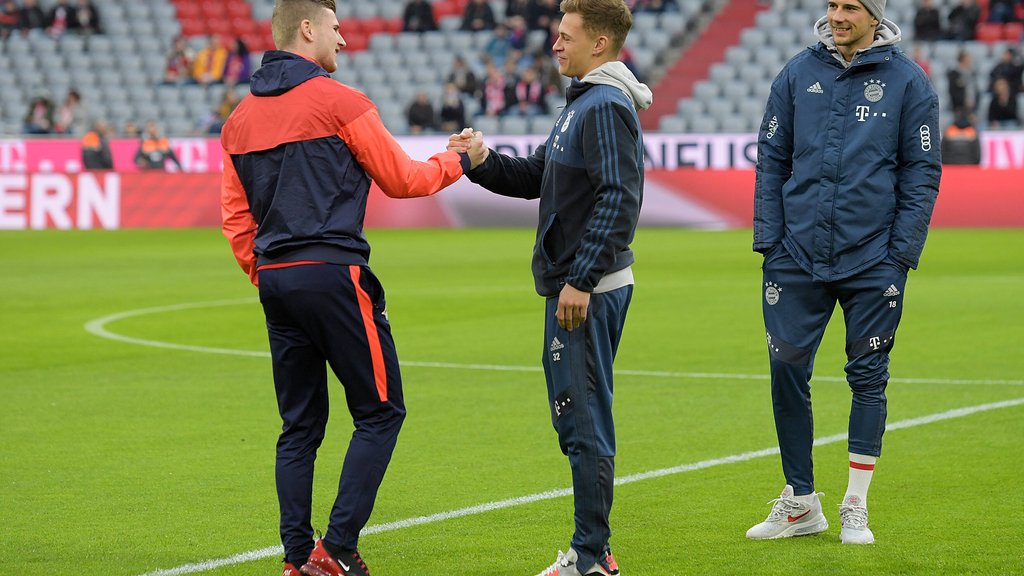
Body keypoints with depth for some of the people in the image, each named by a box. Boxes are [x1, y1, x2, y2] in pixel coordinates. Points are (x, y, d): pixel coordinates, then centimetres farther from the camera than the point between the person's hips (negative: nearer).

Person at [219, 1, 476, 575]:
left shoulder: (240, 118, 14)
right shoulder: (339, 102, -6)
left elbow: (235, 215, 14)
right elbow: (401, 180, 1)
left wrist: (264, 276, 18)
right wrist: (456, 161, 17)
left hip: (276, 284, 7)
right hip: (334, 277, -7)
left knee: (300, 425, 11)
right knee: (380, 411, 1)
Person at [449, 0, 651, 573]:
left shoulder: (608, 107, -15)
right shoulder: (583, 104, 18)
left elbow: (619, 199, -23)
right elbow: (535, 178, 22)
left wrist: (581, 281, -25)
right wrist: (483, 160, 4)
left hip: (591, 289, -11)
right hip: (572, 285, 11)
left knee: (584, 418, -7)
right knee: (571, 414, 14)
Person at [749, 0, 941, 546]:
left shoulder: (908, 81, 0)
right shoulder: (798, 74, 6)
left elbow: (922, 171, 1)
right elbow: (771, 158, 9)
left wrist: (902, 251, -6)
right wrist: (767, 237, 2)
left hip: (873, 260, -2)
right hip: (797, 255, 2)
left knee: (868, 377, 4)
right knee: (786, 368, 1)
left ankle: (855, 506, 14)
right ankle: (800, 502, 14)